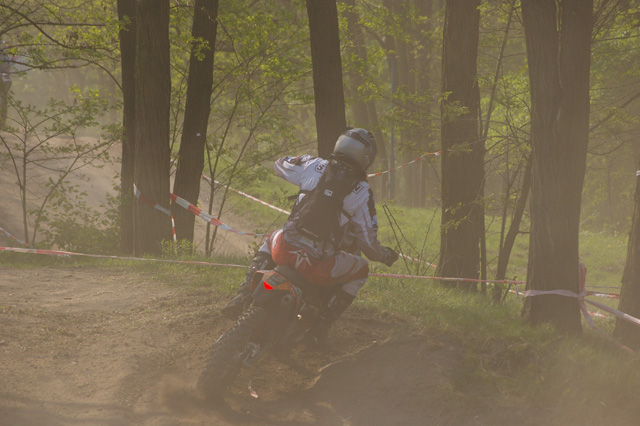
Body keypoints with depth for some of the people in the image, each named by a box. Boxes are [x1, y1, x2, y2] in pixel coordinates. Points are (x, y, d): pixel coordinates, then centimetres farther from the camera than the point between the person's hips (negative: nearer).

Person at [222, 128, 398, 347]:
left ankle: (242, 296, 22)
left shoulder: (314, 166, 5)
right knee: (361, 270, 25)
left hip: (284, 250, 3)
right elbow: (369, 244, 1)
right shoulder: (362, 193, -1)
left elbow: (280, 165, 26)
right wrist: (385, 255, 23)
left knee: (270, 241, 40)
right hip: (318, 265, -3)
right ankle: (323, 323, 12)